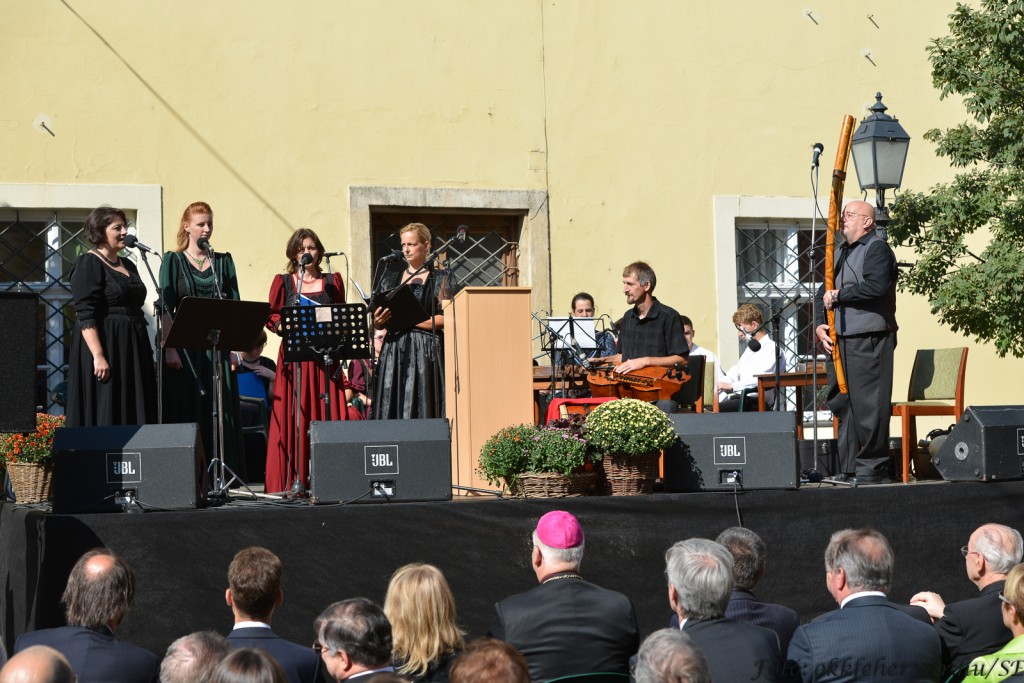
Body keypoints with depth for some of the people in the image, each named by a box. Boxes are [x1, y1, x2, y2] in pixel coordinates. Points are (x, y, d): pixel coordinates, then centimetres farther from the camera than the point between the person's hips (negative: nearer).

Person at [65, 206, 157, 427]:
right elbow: (86, 316, -16)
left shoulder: (128, 266, 16)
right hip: (105, 346, -8)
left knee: (134, 417, 5)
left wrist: (145, 351, 16)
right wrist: (98, 356, -25)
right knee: (104, 417, -7)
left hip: (133, 351, 8)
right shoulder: (88, 265, -8)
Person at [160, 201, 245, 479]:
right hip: (185, 345, -3)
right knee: (187, 411, -4)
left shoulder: (223, 261, 11)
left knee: (220, 412, 0)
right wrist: (170, 349, -13)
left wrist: (233, 346, -1)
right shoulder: (173, 260, 3)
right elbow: (166, 308, -3)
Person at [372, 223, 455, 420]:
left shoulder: (439, 279, 5)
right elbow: (377, 323, 14)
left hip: (425, 353, -3)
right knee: (390, 409, -4)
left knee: (422, 410, -9)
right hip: (393, 350, 3)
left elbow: (443, 320, -6)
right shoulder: (391, 276, 16)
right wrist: (379, 321, -9)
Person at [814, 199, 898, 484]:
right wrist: (820, 323, 5)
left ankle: (872, 468, -2)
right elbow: (824, 292, 22)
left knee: (867, 405, -8)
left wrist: (839, 295, -13)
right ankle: (848, 468, 15)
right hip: (840, 340, 9)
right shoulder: (840, 253, 22)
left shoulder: (877, 249, -5)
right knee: (842, 405, 9)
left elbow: (876, 286, -21)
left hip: (868, 341, -9)